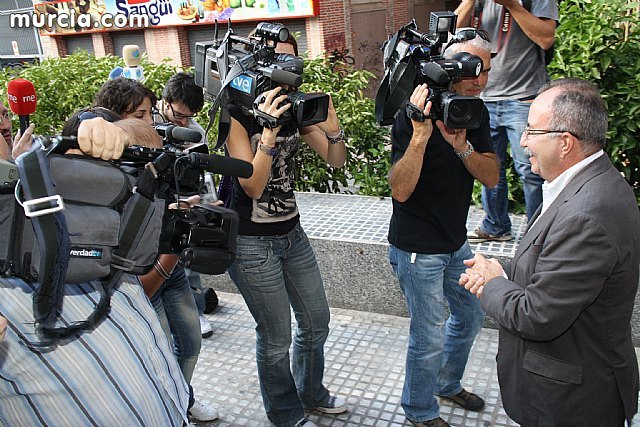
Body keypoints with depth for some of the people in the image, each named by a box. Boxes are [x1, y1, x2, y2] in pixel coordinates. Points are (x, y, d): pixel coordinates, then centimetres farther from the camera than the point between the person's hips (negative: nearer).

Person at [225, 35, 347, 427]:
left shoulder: (296, 110, 1)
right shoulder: (237, 115, -15)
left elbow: (336, 161, -2)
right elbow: (253, 186, -23)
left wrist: (331, 125, -21)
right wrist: (268, 133, -35)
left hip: (292, 232, 6)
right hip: (252, 242, -6)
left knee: (317, 321, 18)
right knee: (276, 336, 6)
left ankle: (311, 393, 44)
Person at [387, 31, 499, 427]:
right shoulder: (413, 115, -20)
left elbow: (492, 177, -6)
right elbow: (400, 190, -27)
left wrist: (461, 145, -24)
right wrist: (421, 134, -37)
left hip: (456, 242, 8)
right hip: (418, 249, -8)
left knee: (471, 315, 22)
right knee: (430, 336, 3)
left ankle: (447, 384, 47)